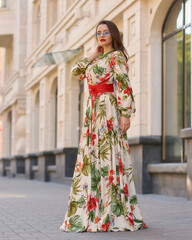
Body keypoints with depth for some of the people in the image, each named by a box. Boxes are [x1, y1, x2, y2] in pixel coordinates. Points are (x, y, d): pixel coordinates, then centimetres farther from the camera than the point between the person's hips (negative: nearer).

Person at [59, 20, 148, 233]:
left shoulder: (117, 57, -4)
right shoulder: (98, 60, 20)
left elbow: (125, 87, -12)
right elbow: (76, 72, 18)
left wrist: (126, 114, -20)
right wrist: (94, 55, 12)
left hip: (109, 113, -8)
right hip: (93, 113, 8)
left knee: (108, 157, -10)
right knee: (91, 159, 6)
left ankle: (115, 216, -6)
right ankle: (91, 212, 11)